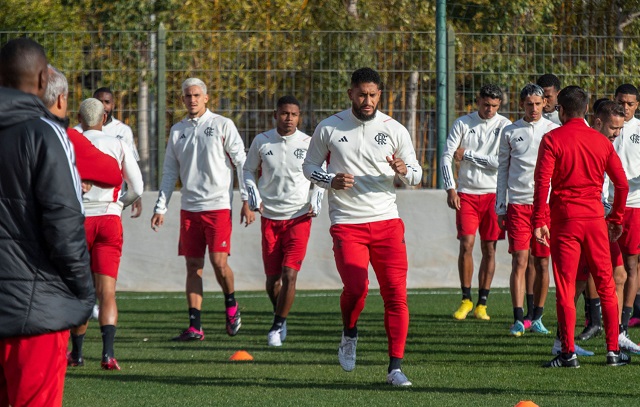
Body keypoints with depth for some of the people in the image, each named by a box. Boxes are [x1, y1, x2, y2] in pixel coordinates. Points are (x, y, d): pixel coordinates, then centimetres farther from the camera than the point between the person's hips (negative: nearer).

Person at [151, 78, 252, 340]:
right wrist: (160, 208, 9)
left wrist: (247, 201, -6)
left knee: (219, 261, -12)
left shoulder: (222, 125, 1)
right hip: (189, 207, 4)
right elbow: (170, 172, 16)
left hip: (218, 205, -4)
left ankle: (231, 305, 15)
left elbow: (241, 163, 0)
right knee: (193, 265, 0)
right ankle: (195, 326, 0)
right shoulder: (178, 130, 13)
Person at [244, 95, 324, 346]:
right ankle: (280, 315, 31)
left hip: (299, 218, -1)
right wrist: (253, 196, -1)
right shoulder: (261, 142, 0)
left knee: (289, 275, -13)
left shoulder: (308, 144, -2)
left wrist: (316, 201, -1)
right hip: (270, 218, 2)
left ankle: (277, 326, -3)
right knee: (272, 279, 4)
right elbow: (249, 170, 14)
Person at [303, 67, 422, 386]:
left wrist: (403, 171, -14)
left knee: (396, 293, -6)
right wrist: (331, 181, -8)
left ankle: (395, 367, 1)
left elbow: (416, 175, 10)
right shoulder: (329, 129, 2)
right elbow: (309, 166, 13)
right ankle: (349, 334, 13)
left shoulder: (394, 130, 4)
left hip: (387, 221, 2)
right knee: (356, 287, -20)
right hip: (346, 224, -1)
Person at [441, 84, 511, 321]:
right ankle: (466, 300, 3)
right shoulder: (462, 124, 3)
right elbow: (446, 157, 0)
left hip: (493, 193, 0)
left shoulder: (505, 126, -1)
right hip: (466, 194, 0)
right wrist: (450, 189, -11)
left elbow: (500, 162, -10)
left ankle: (482, 303, 9)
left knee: (489, 249, 2)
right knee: (466, 244, -9)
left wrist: (467, 155, -8)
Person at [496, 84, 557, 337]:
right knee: (519, 262, -8)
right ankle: (518, 319, -9)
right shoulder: (510, 132, 8)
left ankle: (537, 317, 14)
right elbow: (502, 170, 13)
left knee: (542, 263, 3)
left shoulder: (554, 131, 6)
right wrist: (500, 207, 8)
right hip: (518, 203, 0)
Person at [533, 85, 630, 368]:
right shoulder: (601, 141, 7)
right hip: (595, 218, 3)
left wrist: (540, 221, -12)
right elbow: (622, 183, 9)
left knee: (565, 288, -1)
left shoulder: (552, 140, -5)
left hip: (564, 218, -3)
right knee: (606, 285, 10)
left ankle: (568, 352, -5)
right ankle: (613, 350, 10)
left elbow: (542, 182, -13)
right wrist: (616, 219, 19)